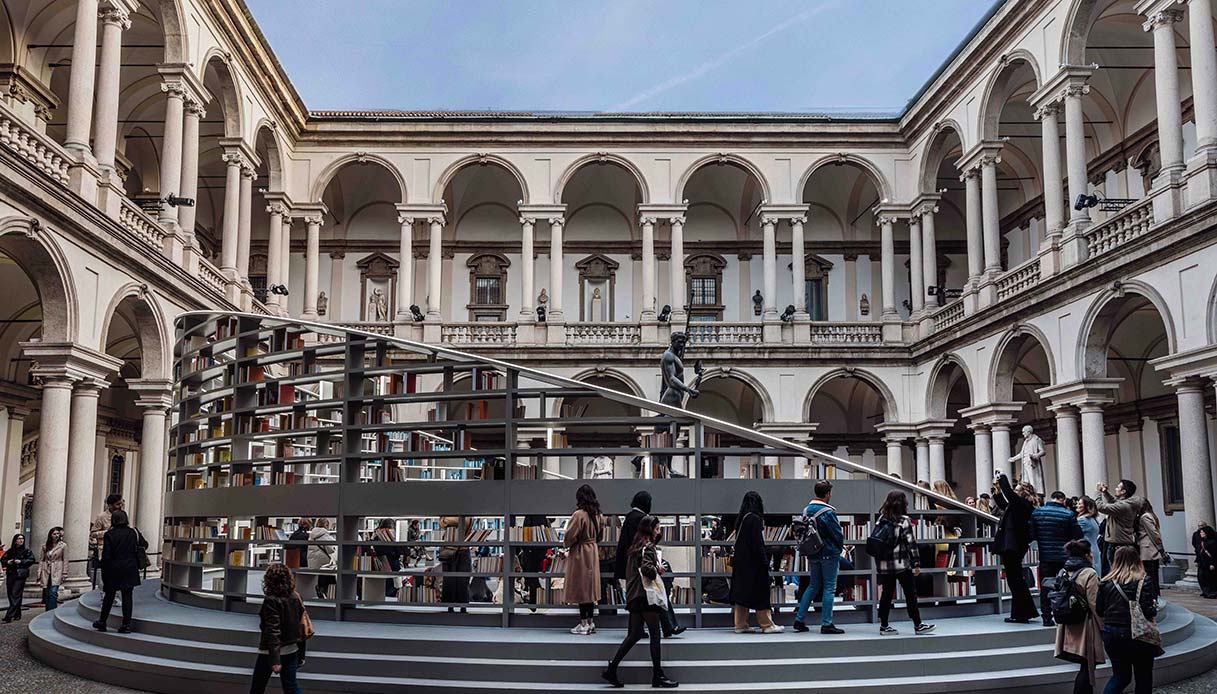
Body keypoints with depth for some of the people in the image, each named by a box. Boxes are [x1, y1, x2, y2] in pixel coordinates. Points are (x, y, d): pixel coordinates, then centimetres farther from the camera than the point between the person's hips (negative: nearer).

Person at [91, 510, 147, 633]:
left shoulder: (109, 534, -7)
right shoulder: (133, 533, 0)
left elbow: (106, 555, -9)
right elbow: (144, 545, 8)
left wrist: (104, 572, 0)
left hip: (113, 570, -1)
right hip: (130, 570, 1)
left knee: (109, 596, 12)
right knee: (127, 596, 4)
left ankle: (102, 622, 23)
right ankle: (126, 624, 2)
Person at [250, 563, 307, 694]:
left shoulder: (271, 600, -18)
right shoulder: (296, 597, 1)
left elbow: (272, 631, -23)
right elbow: (301, 627, 5)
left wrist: (274, 660, -25)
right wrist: (301, 655, 12)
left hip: (271, 651, -5)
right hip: (292, 650, 5)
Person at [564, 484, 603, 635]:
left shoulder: (579, 514, -19)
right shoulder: (597, 514, 3)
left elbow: (569, 537, -15)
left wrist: (565, 545, 5)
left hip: (579, 554, -7)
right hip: (593, 553, 7)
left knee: (581, 589, 0)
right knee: (590, 588, 13)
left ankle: (584, 624, 3)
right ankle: (590, 622, 18)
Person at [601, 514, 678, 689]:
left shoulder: (635, 547, 16)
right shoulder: (648, 547, -11)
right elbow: (646, 568, -26)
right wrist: (658, 570, -8)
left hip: (634, 596, 9)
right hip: (645, 595, -9)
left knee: (634, 635, 11)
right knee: (655, 634, -2)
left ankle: (611, 670, 8)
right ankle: (658, 676, 2)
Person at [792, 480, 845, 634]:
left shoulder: (806, 510, 4)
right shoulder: (828, 512, -18)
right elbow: (838, 534, -13)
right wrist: (839, 547, 7)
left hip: (813, 554, 7)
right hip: (829, 554, -7)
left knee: (813, 586, 16)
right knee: (829, 588, 1)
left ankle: (799, 619, 14)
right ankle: (826, 624, 2)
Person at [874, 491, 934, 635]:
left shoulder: (882, 520, 6)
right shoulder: (903, 520, -10)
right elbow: (911, 543, -11)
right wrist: (916, 563, -7)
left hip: (885, 564, 5)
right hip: (902, 564, -5)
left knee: (886, 595, 9)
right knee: (911, 595, 4)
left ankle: (884, 626, 10)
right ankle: (918, 625, 10)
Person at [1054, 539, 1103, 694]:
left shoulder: (1062, 573, 8)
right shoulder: (1090, 574, -13)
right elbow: (1094, 604, -16)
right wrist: (1103, 627, -7)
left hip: (1068, 628, 7)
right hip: (1085, 628, -7)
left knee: (1086, 668, 16)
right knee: (1087, 668, 0)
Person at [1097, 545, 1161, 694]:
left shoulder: (1106, 583, -2)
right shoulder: (1143, 581, -12)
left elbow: (1099, 611, 1)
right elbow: (1148, 612, -17)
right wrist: (1154, 608, 4)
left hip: (1111, 634, 3)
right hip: (1136, 635, -3)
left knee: (1120, 675, 17)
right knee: (1143, 677, 14)